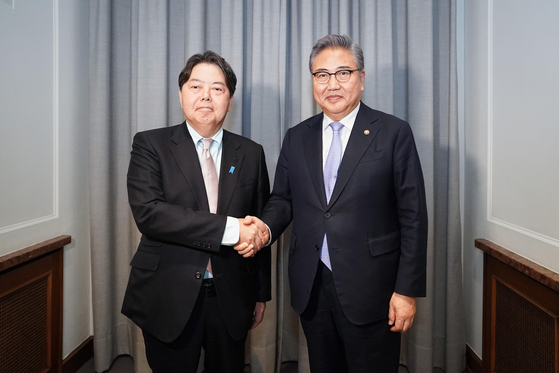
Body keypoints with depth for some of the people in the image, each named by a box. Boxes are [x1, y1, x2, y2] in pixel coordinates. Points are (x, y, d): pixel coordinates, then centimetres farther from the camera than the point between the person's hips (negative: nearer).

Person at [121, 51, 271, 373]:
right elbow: (147, 212, -18)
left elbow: (260, 228, 7)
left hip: (231, 298, 2)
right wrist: (229, 229, -23)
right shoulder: (151, 145, -3)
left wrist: (261, 295, 10)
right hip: (169, 299, -2)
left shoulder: (251, 153, 4)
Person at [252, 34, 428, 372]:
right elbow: (283, 200, 11)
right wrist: (265, 226, -12)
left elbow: (413, 216, -7)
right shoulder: (297, 138, 7)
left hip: (370, 290, -3)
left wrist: (407, 290, -9)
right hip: (311, 288, 4)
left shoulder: (394, 133, -5)